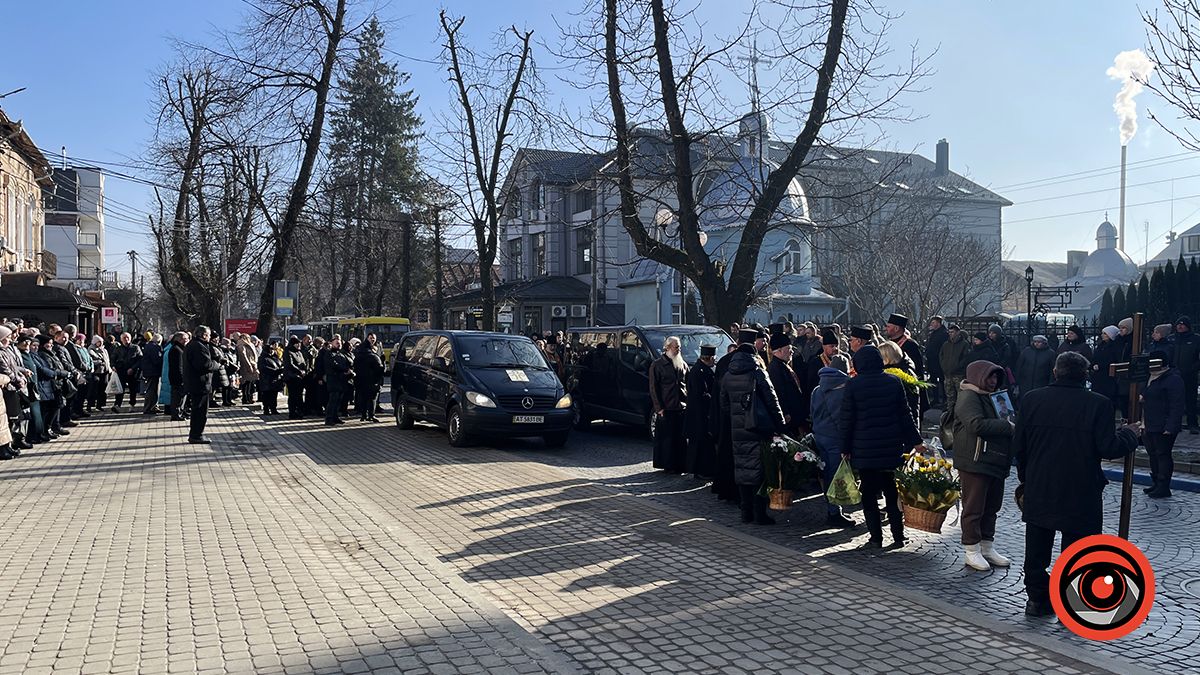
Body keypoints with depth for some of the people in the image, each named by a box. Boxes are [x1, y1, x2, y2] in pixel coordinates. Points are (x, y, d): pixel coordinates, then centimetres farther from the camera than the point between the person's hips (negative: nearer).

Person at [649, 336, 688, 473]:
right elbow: (653, 388, -3)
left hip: (682, 407, 4)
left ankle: (680, 464, 11)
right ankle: (668, 465, 6)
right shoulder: (657, 365, 0)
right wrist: (659, 408, -9)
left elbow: (688, 385, 19)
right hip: (666, 408, -4)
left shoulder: (683, 365, 15)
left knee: (681, 438, 4)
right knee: (666, 438, -1)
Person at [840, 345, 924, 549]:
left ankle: (876, 538, 5)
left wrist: (845, 449, 3)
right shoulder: (893, 381, 1)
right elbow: (905, 414, 3)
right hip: (892, 447, 3)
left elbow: (847, 421, -5)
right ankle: (898, 537, 13)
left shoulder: (852, 385, -8)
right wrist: (915, 441, 9)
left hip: (864, 450, -3)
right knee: (891, 492, 12)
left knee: (869, 495, 5)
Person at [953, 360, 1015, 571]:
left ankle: (987, 548, 23)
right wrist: (1007, 426, -19)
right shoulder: (968, 397, -11)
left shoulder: (989, 396, 22)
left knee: (991, 507, 13)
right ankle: (972, 551, 5)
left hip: (995, 463, 10)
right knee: (974, 508, -2)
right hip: (975, 462, -9)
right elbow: (977, 424, -26)